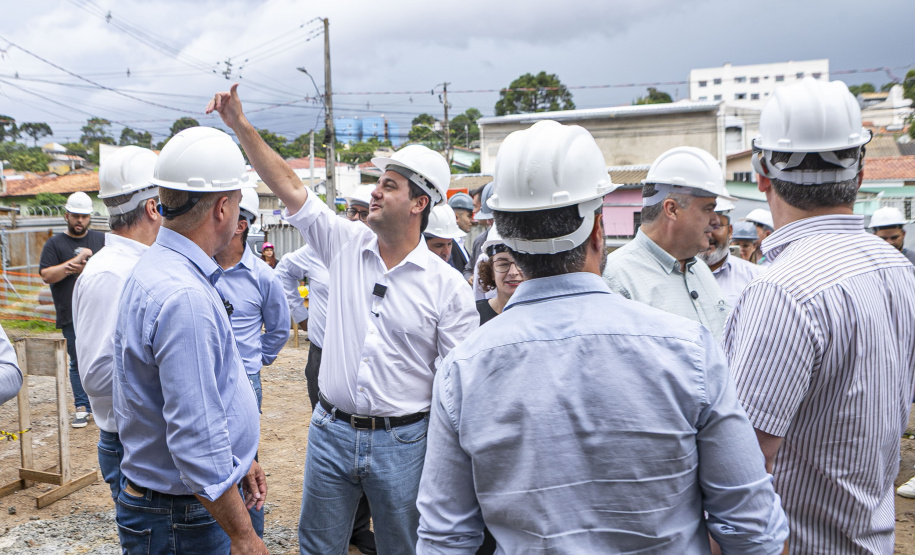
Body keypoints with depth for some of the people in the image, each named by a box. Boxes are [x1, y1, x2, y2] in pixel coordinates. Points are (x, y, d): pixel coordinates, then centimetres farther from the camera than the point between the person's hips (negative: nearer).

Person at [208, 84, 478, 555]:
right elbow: (288, 187, -1)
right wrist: (240, 125, -9)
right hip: (331, 430, 4)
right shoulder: (345, 245, 0)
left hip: (402, 441, -3)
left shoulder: (447, 286, -10)